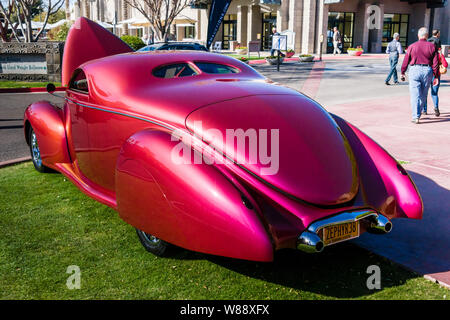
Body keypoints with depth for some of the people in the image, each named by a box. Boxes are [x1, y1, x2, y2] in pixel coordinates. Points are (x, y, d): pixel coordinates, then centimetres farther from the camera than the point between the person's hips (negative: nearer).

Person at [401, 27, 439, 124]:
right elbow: (435, 63, 0)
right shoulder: (431, 46, 2)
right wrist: (436, 77, 4)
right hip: (427, 71, 1)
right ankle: (417, 114, 25)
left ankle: (416, 117, -9)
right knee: (423, 95, 15)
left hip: (414, 70, -1)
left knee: (415, 95, -2)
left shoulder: (412, 46, 1)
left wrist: (402, 73, 15)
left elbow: (406, 61, 3)